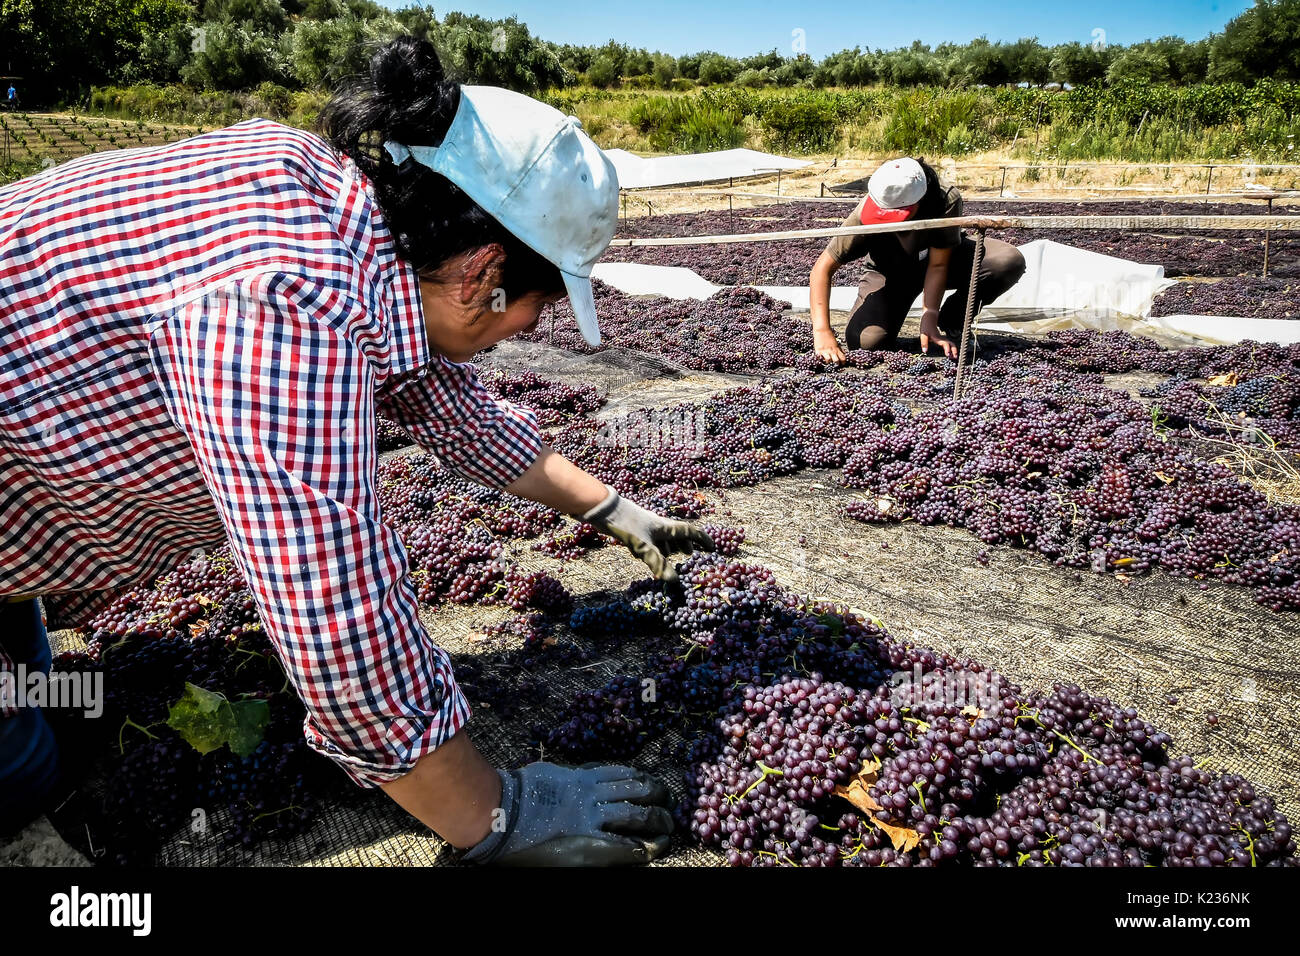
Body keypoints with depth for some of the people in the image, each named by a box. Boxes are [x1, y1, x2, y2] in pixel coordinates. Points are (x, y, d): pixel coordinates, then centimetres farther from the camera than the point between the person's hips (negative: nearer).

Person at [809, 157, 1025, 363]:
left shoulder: (947, 200, -34)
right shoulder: (864, 215, -33)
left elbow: (937, 265, -27)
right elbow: (823, 267, -31)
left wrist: (929, 320, -35)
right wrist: (822, 331, -41)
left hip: (942, 258, 1)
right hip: (891, 272, -1)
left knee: (1010, 262, -27)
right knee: (865, 340, -28)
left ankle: (951, 323, -3)